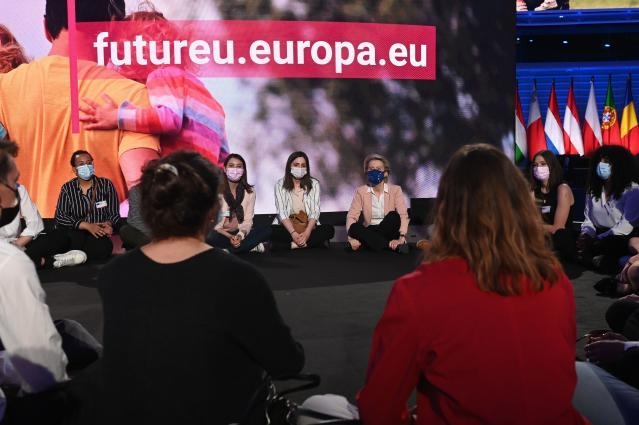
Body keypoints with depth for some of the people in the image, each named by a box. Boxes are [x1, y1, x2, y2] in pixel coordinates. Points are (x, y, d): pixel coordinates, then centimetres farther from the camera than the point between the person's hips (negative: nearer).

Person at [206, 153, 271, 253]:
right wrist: (230, 237, -25)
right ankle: (252, 246, -26)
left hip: (241, 233, 3)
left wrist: (240, 235, -24)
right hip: (222, 234, -3)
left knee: (267, 231, -22)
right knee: (209, 237, -37)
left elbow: (248, 221, -2)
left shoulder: (249, 192, 4)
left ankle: (226, 251, -25)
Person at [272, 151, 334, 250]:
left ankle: (292, 244, -30)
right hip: (286, 228, -1)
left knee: (329, 229, -26)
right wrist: (293, 233, -26)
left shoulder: (314, 184, 3)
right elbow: (282, 212, -10)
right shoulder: (280, 184, 0)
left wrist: (307, 232, -23)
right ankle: (307, 243, -30)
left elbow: (315, 212, -5)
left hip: (308, 227, 2)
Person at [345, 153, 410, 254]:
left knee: (394, 215, -30)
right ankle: (394, 246, -34)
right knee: (355, 227, -32)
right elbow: (352, 216, -6)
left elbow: (403, 215, -12)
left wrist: (401, 238, -29)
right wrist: (352, 237, -25)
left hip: (389, 231, -2)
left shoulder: (395, 190, 0)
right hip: (370, 232, 2)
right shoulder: (361, 191, 4)